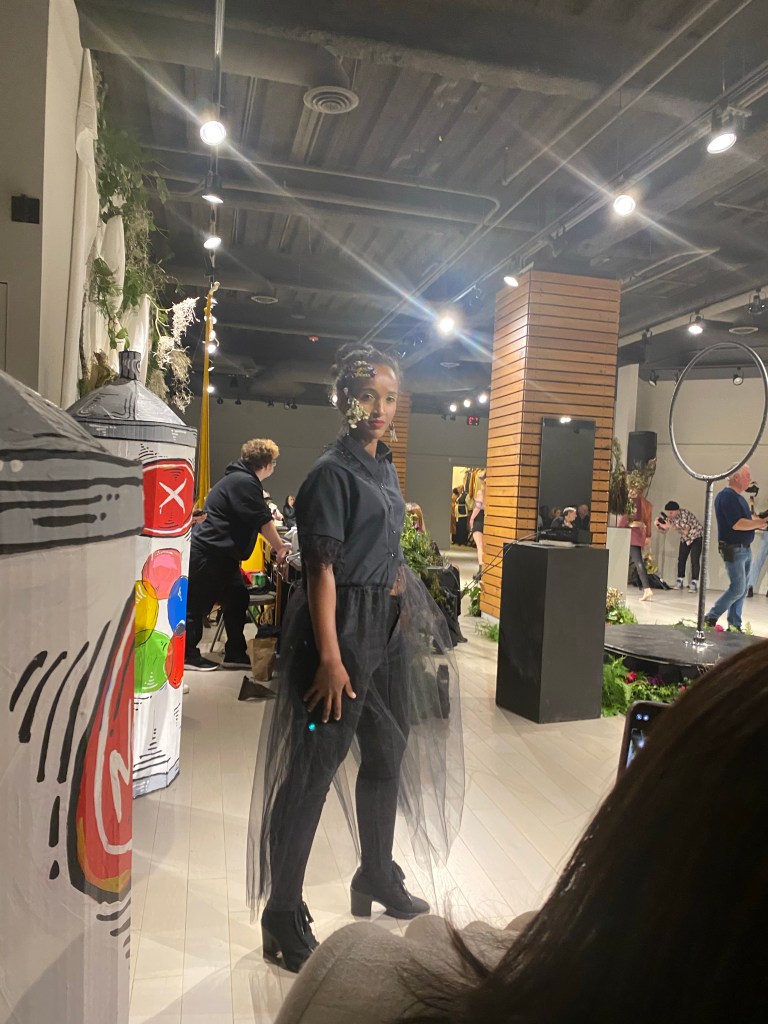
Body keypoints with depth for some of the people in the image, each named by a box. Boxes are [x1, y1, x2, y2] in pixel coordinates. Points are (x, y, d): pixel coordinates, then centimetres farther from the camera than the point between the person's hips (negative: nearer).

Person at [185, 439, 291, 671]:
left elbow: (255, 519, 21)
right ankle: (187, 654, 13)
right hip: (208, 554, -10)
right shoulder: (244, 482, -18)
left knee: (237, 599, 10)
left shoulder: (240, 479, 14)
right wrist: (280, 547, -1)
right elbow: (263, 521, -13)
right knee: (199, 603, 1)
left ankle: (235, 653, 17)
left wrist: (278, 545, 24)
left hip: (221, 554, 10)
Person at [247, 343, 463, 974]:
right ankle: (283, 916, 17)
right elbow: (322, 569, -19)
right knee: (312, 768, 1)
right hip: (341, 628, -9)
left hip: (387, 629, 9)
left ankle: (377, 876, 42)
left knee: (388, 755, 20)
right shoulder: (333, 471, -13)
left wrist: (401, 614, 17)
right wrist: (330, 658, -22)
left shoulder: (385, 467, 12)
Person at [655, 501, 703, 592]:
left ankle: (694, 583, -14)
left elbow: (685, 531, -35)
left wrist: (672, 526, -42)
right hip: (685, 538, 6)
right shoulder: (670, 517, -13)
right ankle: (680, 581, 10)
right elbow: (664, 531, -3)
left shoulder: (684, 514, -31)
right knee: (681, 559, 1)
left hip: (696, 536, -6)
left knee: (694, 560, -15)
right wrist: (659, 525, -23)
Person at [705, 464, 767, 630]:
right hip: (733, 550, -9)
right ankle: (711, 618, 3)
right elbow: (737, 523, -24)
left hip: (745, 549, 9)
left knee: (742, 589, 11)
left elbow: (748, 517, 17)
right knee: (738, 589, -8)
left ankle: (734, 624, 18)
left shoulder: (738, 497, 14)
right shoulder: (726, 496, -16)